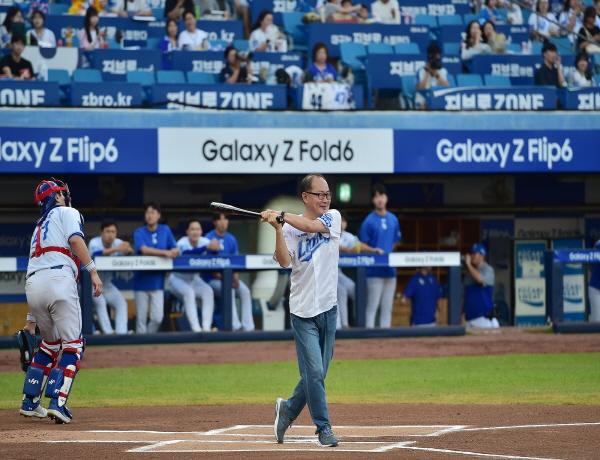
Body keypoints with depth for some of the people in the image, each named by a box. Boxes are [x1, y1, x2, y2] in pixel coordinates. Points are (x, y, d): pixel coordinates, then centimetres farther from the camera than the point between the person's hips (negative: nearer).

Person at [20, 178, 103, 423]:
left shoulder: (39, 226, 33)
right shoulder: (67, 213, 14)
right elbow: (75, 240, -8)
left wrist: (32, 318, 30)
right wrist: (93, 271, -11)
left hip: (32, 284, 7)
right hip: (59, 278, -7)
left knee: (50, 343, 23)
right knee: (72, 344, -1)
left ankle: (30, 403, 20)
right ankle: (57, 403, -14)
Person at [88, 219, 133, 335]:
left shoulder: (118, 243, -6)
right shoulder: (94, 242, -20)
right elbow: (96, 254, -42)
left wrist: (128, 250, -41)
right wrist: (116, 249, -54)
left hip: (107, 284, 5)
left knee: (121, 303, -14)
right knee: (100, 302, -28)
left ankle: (121, 333, -19)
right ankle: (108, 333, -28)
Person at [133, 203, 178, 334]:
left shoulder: (165, 231, 7)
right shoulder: (139, 232, -1)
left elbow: (175, 250, 7)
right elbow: (144, 249, -17)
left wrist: (174, 252, -18)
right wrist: (165, 252, -26)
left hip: (157, 280, 2)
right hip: (142, 279, -2)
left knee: (157, 318, -6)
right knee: (141, 318, -1)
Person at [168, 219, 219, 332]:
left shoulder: (204, 241, -9)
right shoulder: (182, 242, -22)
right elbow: (187, 253, -46)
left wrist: (215, 248, -49)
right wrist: (207, 247, -58)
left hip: (194, 279, 4)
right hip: (178, 278, -4)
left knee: (208, 291, -24)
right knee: (189, 292, -33)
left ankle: (207, 327, -29)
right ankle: (196, 328, -37)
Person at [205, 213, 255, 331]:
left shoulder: (231, 239, 10)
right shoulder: (209, 238, -7)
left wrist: (235, 277, -10)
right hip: (213, 279, -5)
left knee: (245, 291, -20)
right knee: (229, 290, -32)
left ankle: (248, 327, -22)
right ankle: (235, 326, -34)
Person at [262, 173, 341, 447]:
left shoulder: (333, 217, 5)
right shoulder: (290, 229, -2)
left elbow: (312, 226, -15)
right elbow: (284, 261, -16)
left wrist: (282, 216, -14)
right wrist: (277, 228, -25)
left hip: (328, 308, 3)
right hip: (303, 311, -3)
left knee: (317, 373, 9)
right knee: (314, 371, -8)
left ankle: (288, 409, 30)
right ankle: (323, 428, 2)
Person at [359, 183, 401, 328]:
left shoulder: (393, 219, 10)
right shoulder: (369, 221, -6)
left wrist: (389, 255, 4)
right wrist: (376, 252, -19)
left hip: (390, 269, 5)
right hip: (375, 271, -5)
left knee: (387, 307, 9)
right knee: (372, 306, -5)